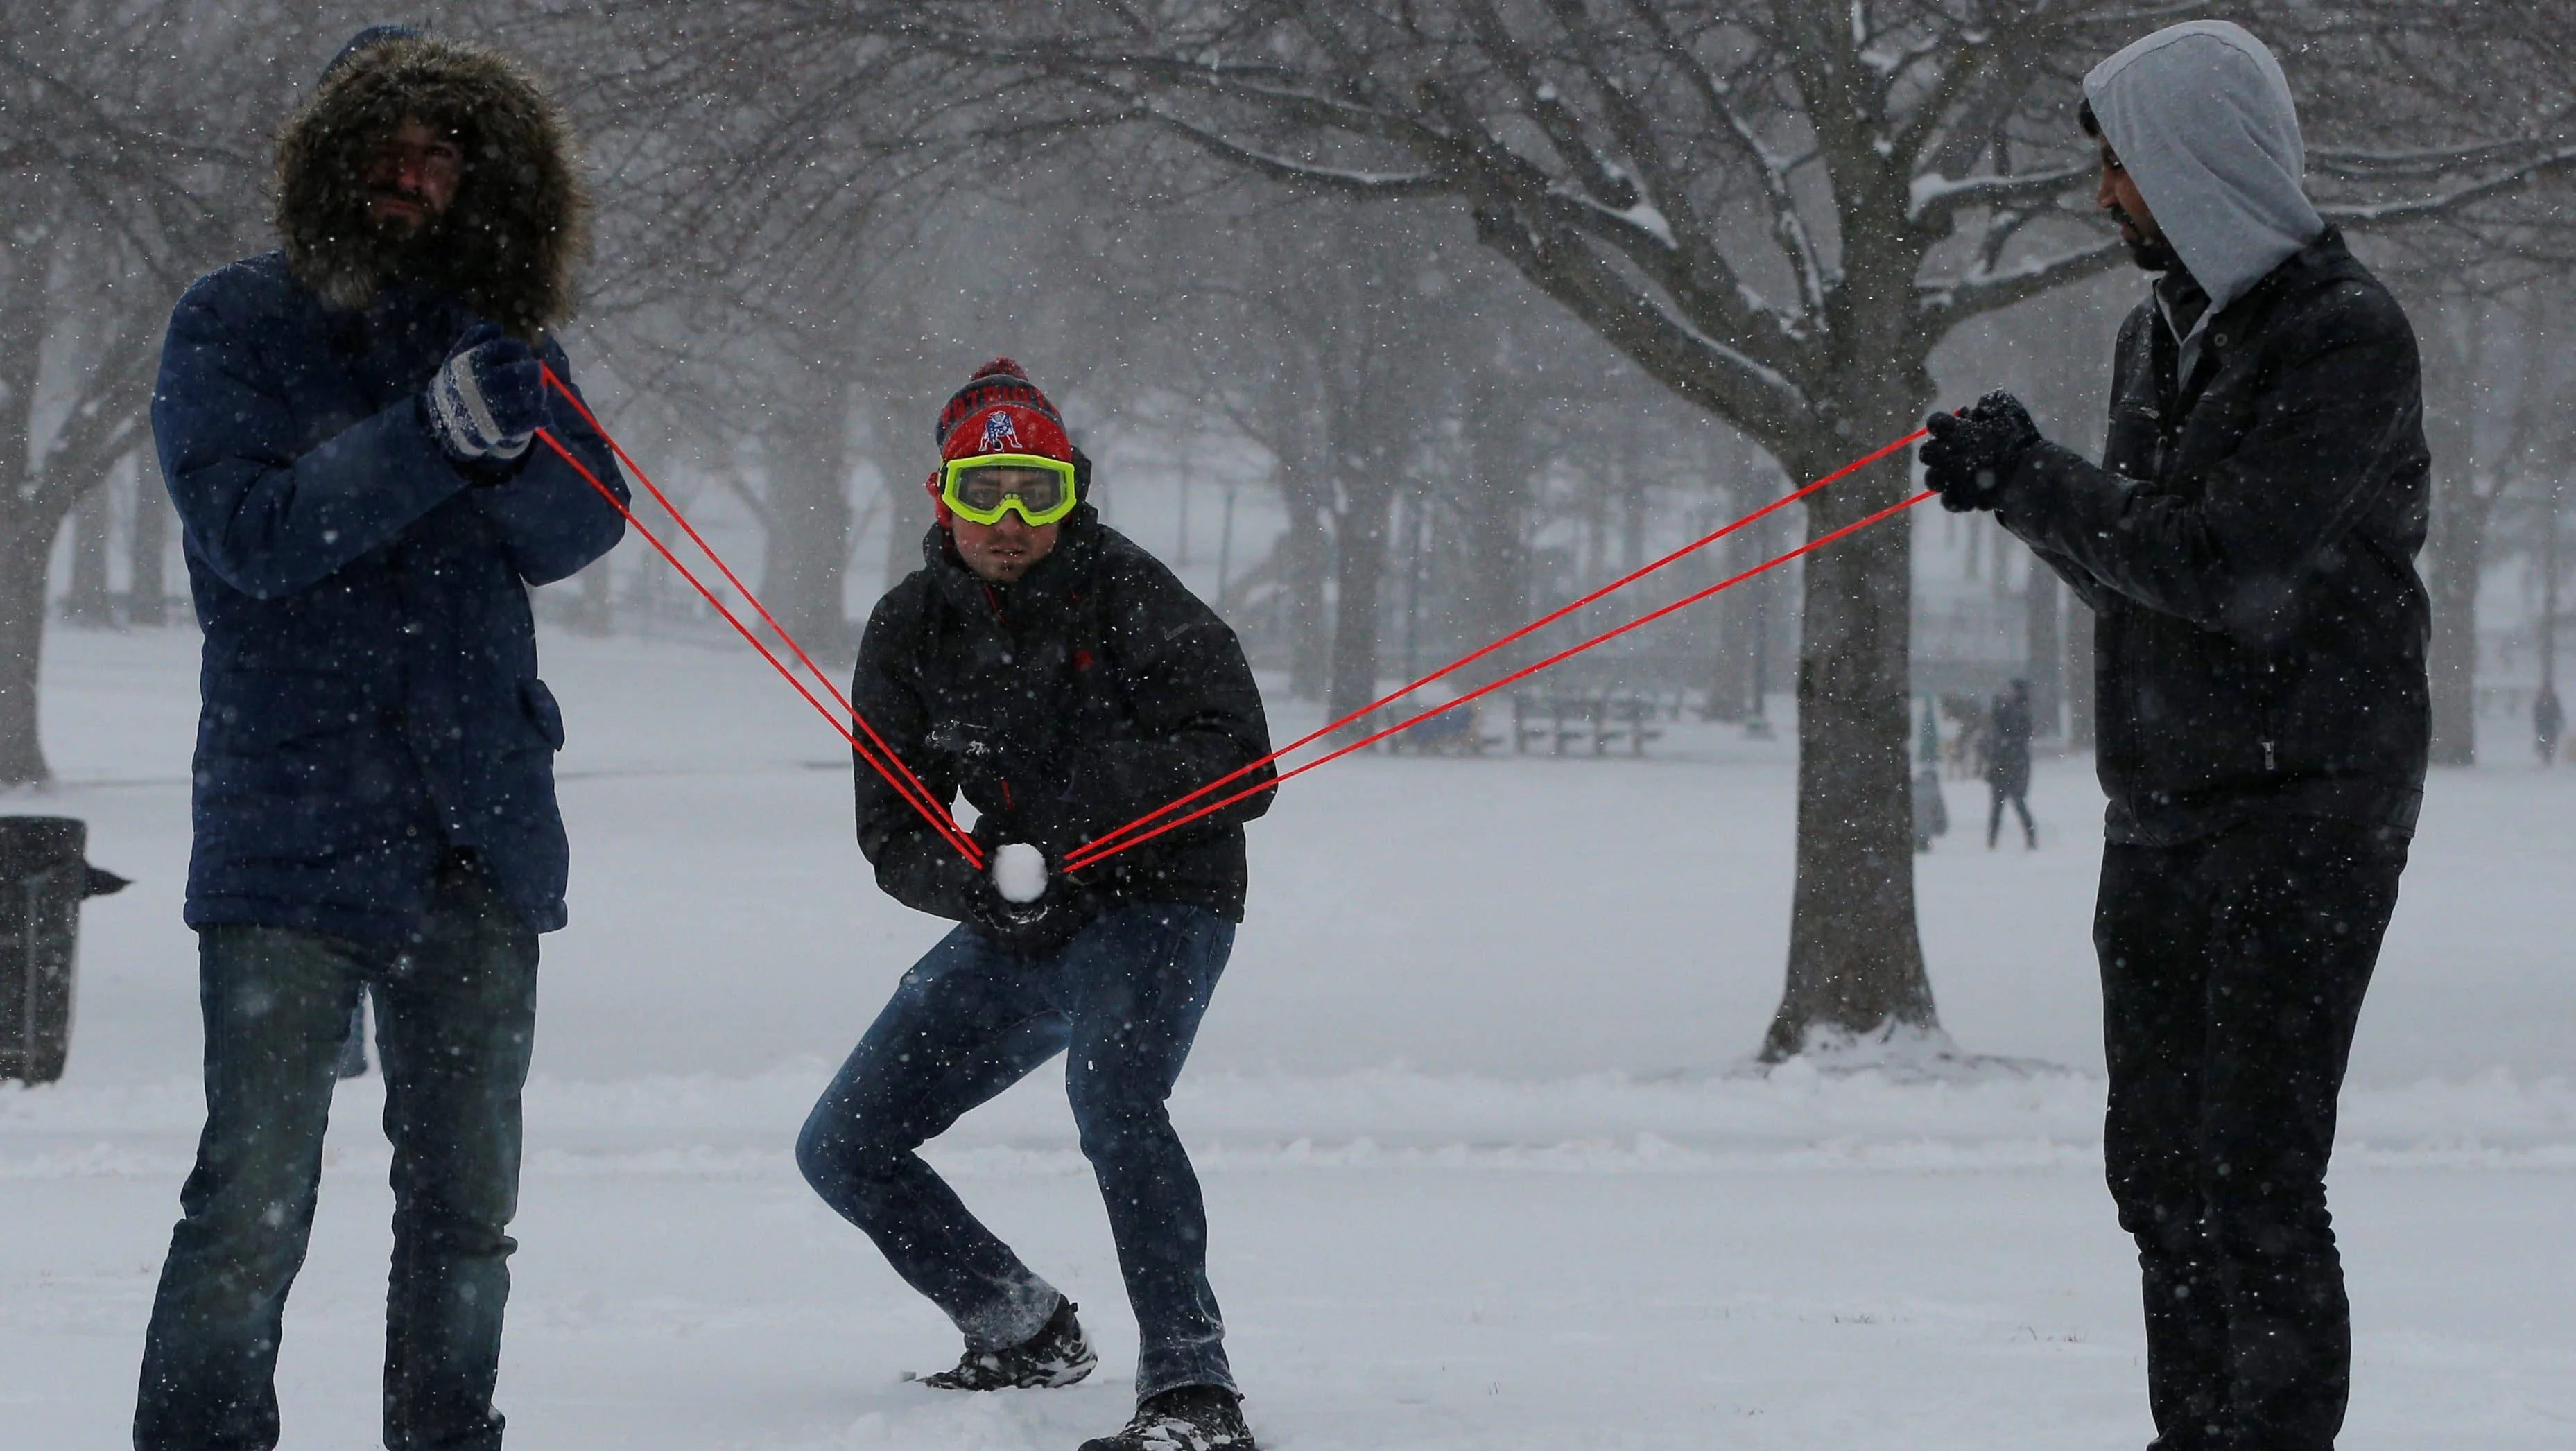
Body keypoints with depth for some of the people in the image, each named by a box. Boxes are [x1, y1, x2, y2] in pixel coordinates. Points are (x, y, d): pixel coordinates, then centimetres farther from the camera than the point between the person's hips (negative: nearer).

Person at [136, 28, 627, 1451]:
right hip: (291, 827, -4)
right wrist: (432, 437, -26)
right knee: (255, 1198, -9)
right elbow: (257, 532, -13)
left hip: (479, 828, 4)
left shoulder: (502, 335, 11)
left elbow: (579, 530, 0)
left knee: (465, 1197, 11)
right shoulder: (233, 324, -1)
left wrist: (517, 436, -22)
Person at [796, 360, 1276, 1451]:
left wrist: (1082, 794, -31)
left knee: (1111, 1094, -35)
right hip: (1018, 932, 7)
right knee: (844, 1148, 9)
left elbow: (1241, 768, -20)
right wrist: (975, 882, -24)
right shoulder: (910, 631, -2)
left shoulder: (1126, 596, -16)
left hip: (1160, 901, -7)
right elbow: (893, 837, -2)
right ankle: (1027, 1333, 27)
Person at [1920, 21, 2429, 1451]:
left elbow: (2235, 572, -21)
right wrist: (2026, 485, -1)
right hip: (2162, 809, 9)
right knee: (2158, 1161, 11)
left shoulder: (2346, 338, -12)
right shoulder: (2161, 332, 15)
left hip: (2305, 809, -8)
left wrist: (2034, 482, -14)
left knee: (2255, 1174, -10)